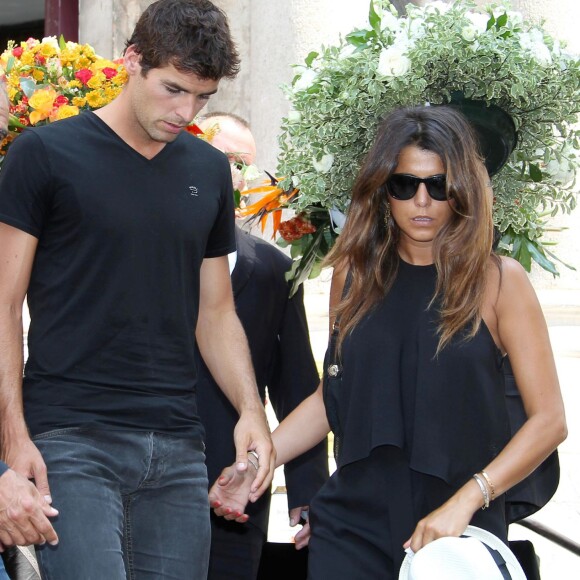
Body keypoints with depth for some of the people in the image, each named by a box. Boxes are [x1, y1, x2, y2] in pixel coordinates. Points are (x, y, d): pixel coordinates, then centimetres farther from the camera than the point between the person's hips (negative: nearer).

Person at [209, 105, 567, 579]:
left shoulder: (499, 281, -4)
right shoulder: (355, 273, 7)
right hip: (354, 525, 2)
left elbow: (548, 419, -7)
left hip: (459, 531, -2)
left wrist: (464, 503, -16)